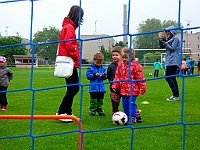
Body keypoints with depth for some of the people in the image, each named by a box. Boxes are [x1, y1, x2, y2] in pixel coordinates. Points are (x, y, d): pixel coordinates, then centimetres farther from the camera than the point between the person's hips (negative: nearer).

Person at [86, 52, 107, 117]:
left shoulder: (103, 68, 6)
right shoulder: (91, 68, -4)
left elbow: (105, 77, 7)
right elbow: (88, 76, -10)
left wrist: (103, 75, -15)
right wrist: (94, 75, -21)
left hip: (101, 88, 3)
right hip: (93, 88, -3)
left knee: (100, 100, 11)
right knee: (93, 100, 0)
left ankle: (100, 111, 21)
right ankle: (92, 111, 8)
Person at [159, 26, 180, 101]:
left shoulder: (175, 38, -6)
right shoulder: (170, 39, 21)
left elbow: (172, 48, -14)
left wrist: (165, 43, -10)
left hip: (172, 61, -10)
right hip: (171, 61, 10)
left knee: (168, 78, -14)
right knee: (172, 78, 10)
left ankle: (176, 95, -15)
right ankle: (176, 95, 13)